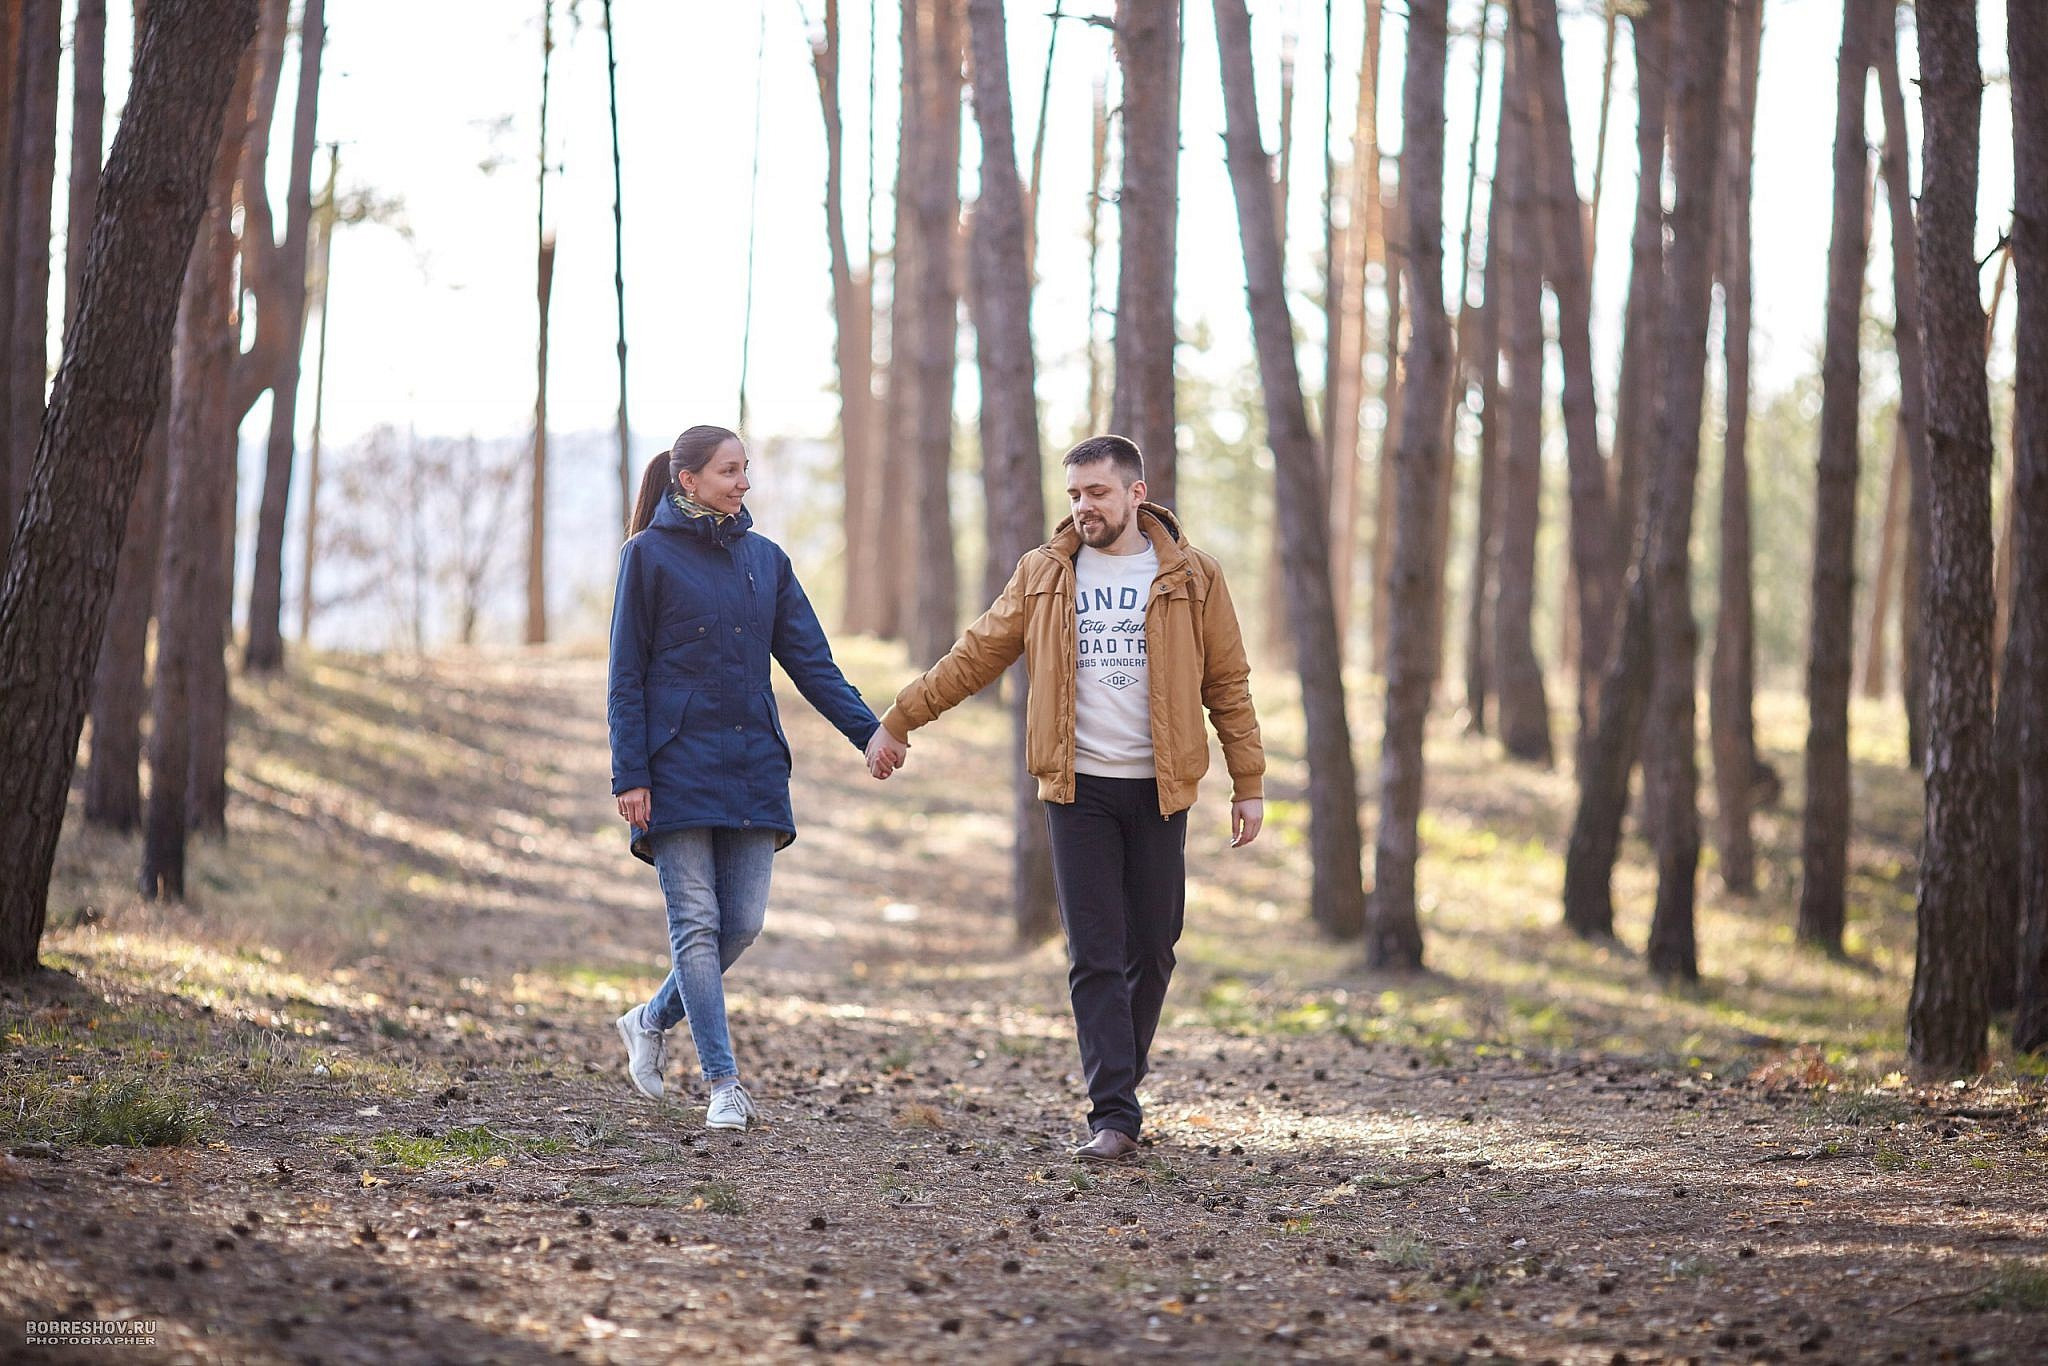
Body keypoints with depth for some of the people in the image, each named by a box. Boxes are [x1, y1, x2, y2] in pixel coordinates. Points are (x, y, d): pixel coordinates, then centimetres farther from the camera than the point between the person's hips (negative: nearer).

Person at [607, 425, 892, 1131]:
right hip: (679, 766, -5)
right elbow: (626, 677, -2)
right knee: (697, 924, -5)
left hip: (752, 766, 5)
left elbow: (811, 661, 9)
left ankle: (652, 1021, 26)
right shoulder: (649, 555, -1)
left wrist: (870, 730, -4)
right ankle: (723, 1084, -3)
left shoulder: (765, 559, 12)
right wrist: (630, 776, -10)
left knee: (742, 922, 2)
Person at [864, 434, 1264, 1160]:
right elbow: (976, 656, 11)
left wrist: (1249, 784, 3)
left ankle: (1119, 1089, 25)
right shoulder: (1043, 575, 5)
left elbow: (1228, 684, 6)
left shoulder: (1191, 577, 3)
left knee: (1151, 951, 6)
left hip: (1158, 789, 0)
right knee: (1095, 956, -5)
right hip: (1079, 788, 0)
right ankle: (1114, 1116, -7)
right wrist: (898, 720, 11)